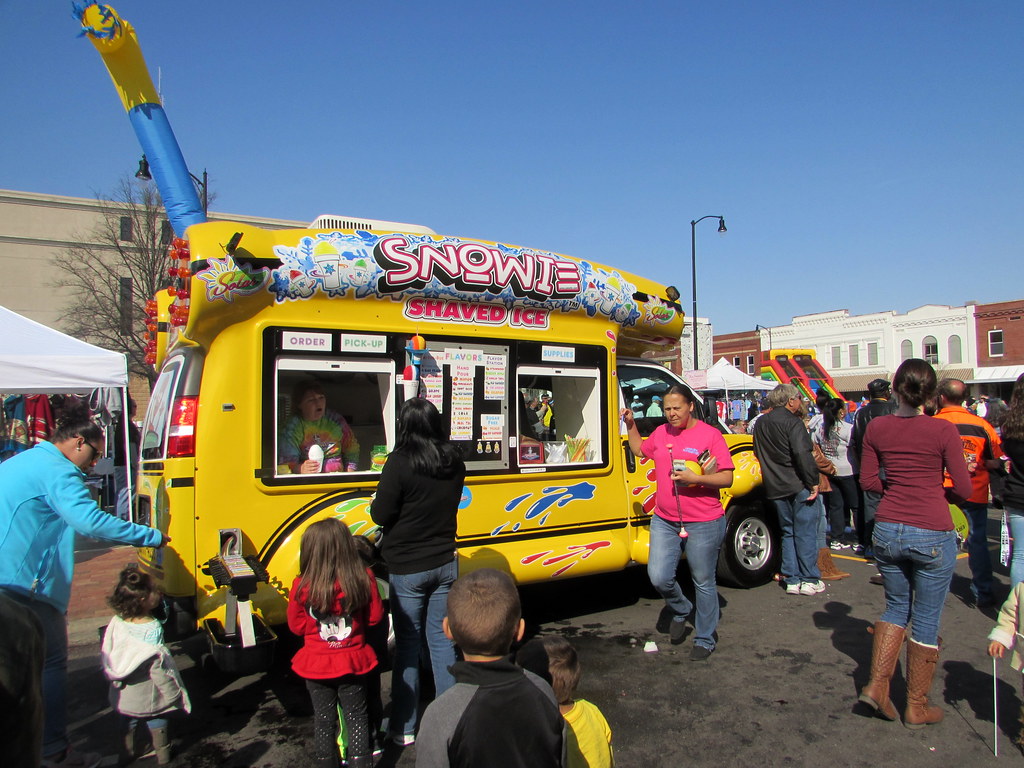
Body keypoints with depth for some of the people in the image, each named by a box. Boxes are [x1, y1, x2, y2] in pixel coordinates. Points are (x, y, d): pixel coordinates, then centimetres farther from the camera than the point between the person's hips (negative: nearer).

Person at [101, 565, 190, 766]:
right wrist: (174, 694, -13)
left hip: (122, 695, 5)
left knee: (128, 723, 27)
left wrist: (113, 677, 15)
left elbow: (105, 656, -3)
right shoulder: (152, 628, -30)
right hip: (149, 696, -4)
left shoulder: (116, 622, -14)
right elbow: (158, 668, -25)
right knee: (156, 721, 19)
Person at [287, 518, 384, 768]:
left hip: (315, 666, 0)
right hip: (353, 663, 0)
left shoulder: (302, 586, -19)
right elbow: (375, 617, -7)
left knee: (323, 721, 19)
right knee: (356, 718, 18)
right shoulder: (364, 579, -19)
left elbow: (296, 626, -5)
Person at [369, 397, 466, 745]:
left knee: (407, 642, 8)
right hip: (445, 563, 5)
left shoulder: (401, 461, -18)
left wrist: (376, 504, 5)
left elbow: (381, 514, -15)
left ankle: (404, 727, 20)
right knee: (442, 639, 15)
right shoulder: (454, 461, -1)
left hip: (408, 568, -4)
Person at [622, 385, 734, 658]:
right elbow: (639, 450, 28)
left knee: (703, 582, 8)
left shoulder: (710, 435, -8)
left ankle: (704, 639, 27)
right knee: (659, 577, -3)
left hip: (703, 524, -4)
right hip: (664, 521, 5)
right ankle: (681, 610, 29)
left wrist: (696, 479, -23)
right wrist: (631, 425, 15)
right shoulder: (661, 433, 8)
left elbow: (727, 478, -10)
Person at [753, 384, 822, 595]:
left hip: (775, 489, 6)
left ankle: (792, 580, 16)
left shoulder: (760, 423, 12)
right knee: (805, 532, 2)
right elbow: (802, 454, -22)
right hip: (798, 486, -6)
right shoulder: (792, 422, -12)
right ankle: (810, 580, 8)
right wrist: (813, 482, -17)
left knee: (788, 532, 14)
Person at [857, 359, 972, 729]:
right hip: (933, 536, -3)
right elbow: (964, 489, -4)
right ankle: (917, 708, 22)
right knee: (926, 620, 10)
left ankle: (876, 684, 17)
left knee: (897, 606, 22)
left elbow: (867, 480, 3)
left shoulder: (876, 427, -2)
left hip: (887, 530, 3)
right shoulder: (944, 431, -10)